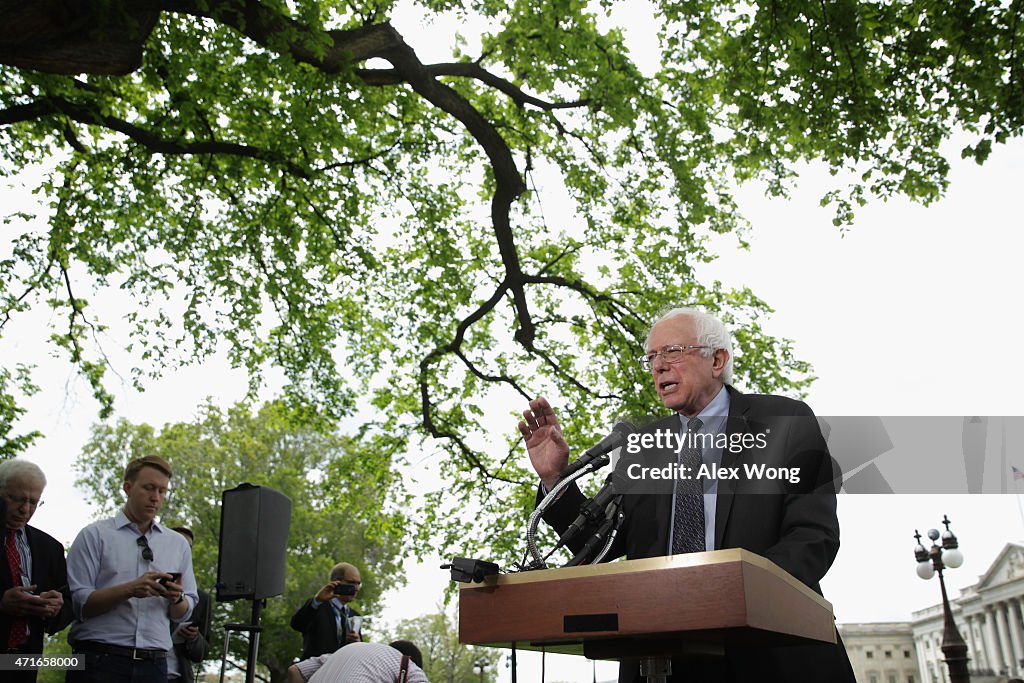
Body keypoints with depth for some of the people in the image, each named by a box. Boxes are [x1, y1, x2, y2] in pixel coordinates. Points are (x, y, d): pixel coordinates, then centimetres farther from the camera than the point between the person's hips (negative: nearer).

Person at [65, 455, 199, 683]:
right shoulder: (95, 536, 3)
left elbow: (184, 614, 13)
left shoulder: (178, 544, 13)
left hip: (154, 664, 3)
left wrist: (176, 598, -9)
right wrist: (129, 589, -19)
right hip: (99, 662, -3)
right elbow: (77, 603, -6)